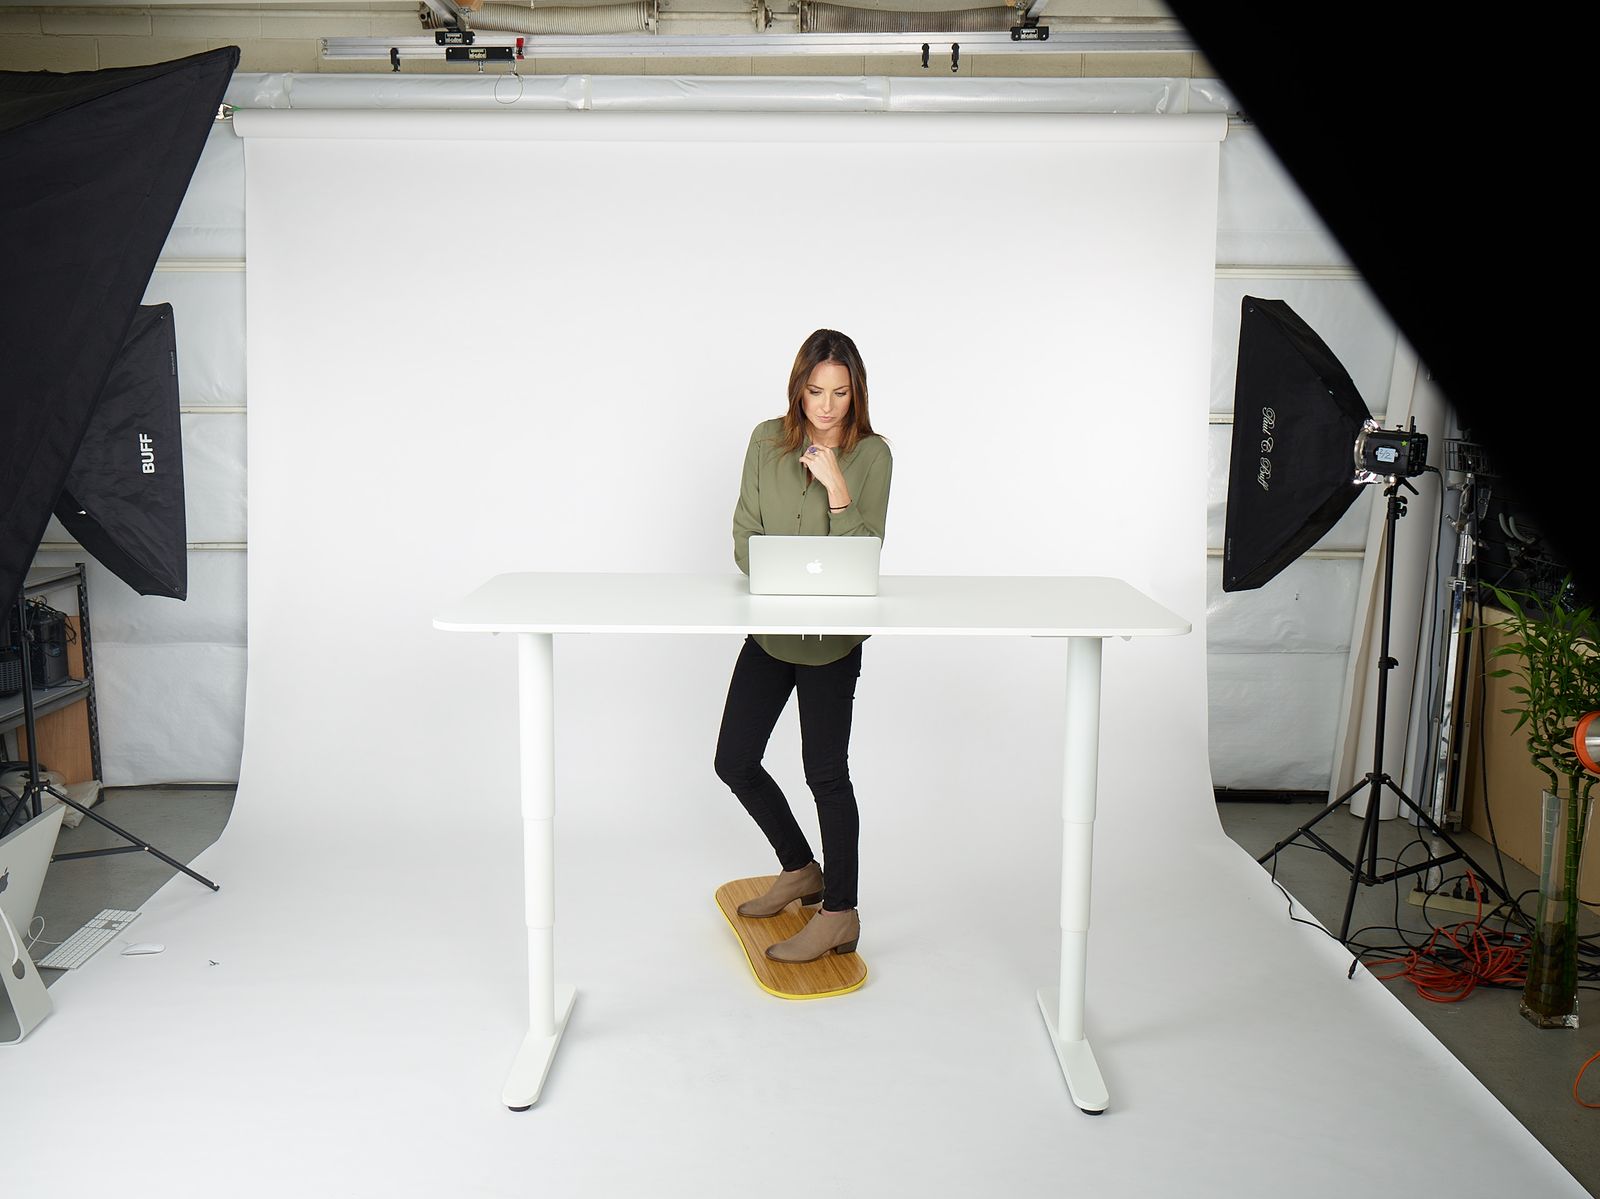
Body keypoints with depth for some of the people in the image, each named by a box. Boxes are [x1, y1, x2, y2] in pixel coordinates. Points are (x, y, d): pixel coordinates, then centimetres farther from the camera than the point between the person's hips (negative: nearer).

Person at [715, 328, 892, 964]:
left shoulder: (872, 455, -9)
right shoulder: (768, 440, 1)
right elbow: (745, 531, 2)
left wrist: (835, 485, -25)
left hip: (832, 637, -5)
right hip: (770, 630, 5)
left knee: (826, 771, 0)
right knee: (734, 761, 9)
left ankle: (839, 915, 14)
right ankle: (800, 871, 30)